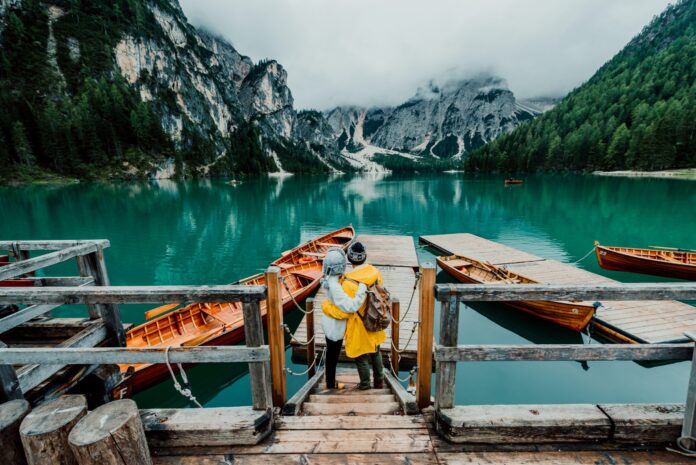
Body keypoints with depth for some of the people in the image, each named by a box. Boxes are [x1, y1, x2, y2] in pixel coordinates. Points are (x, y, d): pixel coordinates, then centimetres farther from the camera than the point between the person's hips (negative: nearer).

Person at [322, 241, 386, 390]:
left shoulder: (350, 282, -31)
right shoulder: (375, 272, -11)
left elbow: (344, 312, -26)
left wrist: (325, 305, -11)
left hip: (360, 329, -7)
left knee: (362, 359, 17)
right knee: (376, 353, 27)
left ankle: (365, 386, 38)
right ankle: (379, 381, 46)